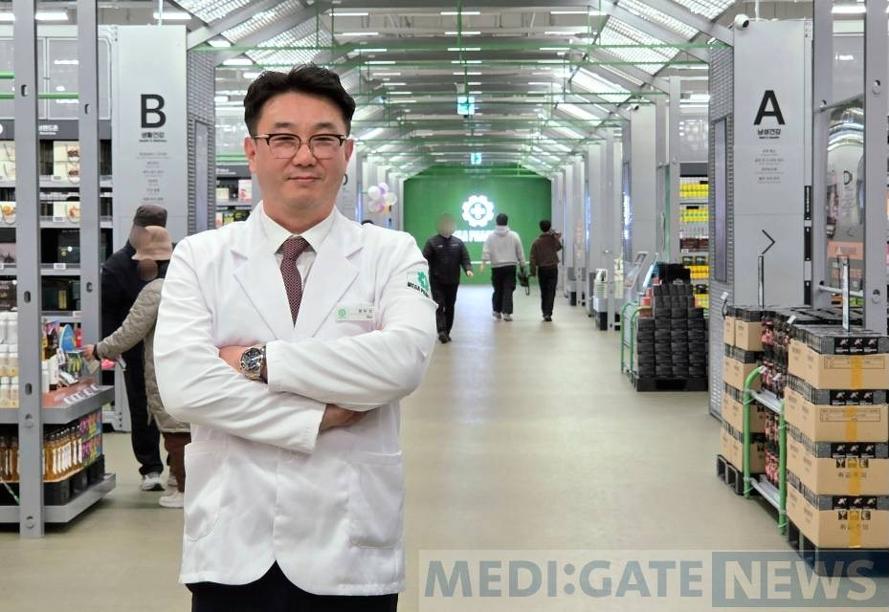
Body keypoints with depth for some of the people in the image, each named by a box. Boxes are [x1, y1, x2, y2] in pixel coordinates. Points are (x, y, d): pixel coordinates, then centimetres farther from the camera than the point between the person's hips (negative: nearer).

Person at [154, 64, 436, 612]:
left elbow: (404, 359, -18)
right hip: (232, 551, 0)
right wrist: (320, 418, -15)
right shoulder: (199, 258, 2)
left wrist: (259, 360, -15)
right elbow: (184, 384, -12)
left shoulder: (392, 254, 1)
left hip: (351, 551, 0)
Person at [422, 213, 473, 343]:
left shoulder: (458, 243, 8)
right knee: (439, 306, -11)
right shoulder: (432, 242, -3)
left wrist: (468, 269, -15)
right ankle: (442, 331, -19)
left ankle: (447, 332, 17)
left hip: (453, 282, 4)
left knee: (450, 307, 8)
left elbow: (465, 258, 4)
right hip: (437, 281, -4)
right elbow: (425, 259, -9)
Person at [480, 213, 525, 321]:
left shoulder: (491, 236, 0)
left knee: (498, 289, 15)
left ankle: (497, 311, 25)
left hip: (496, 267, 1)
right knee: (508, 290, -2)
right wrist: (522, 264, 12)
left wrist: (483, 263, -12)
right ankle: (506, 312, -10)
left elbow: (486, 251, -9)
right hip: (510, 266, -1)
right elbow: (520, 252, 4)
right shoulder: (514, 236, 1)